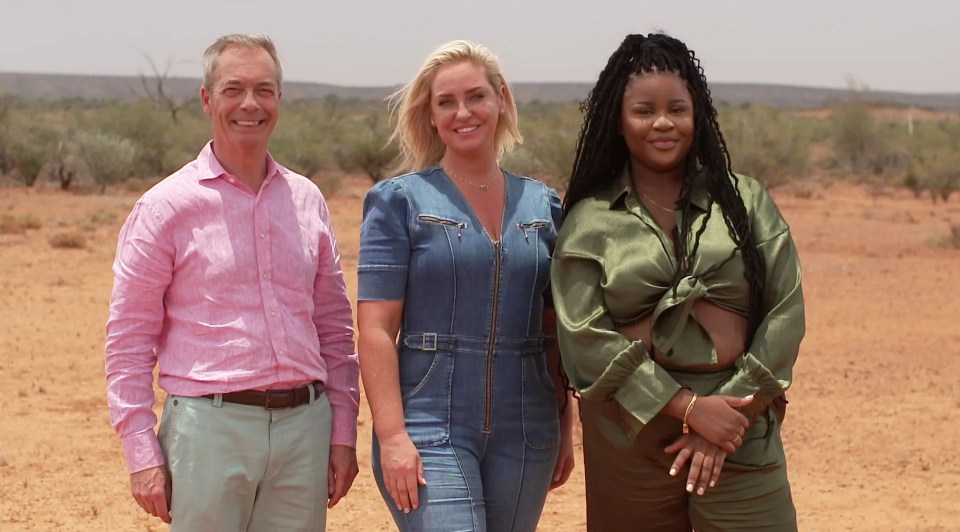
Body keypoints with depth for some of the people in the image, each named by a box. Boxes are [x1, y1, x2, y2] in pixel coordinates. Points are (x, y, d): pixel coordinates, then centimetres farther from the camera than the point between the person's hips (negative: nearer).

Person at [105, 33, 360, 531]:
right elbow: (128, 340, -2)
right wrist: (142, 455, -7)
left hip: (304, 428, 4)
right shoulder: (166, 207, -2)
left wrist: (343, 433, 10)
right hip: (210, 428, -4)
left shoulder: (306, 200, 11)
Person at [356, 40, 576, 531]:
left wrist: (565, 426, 11)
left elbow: (554, 331, 15)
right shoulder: (399, 201, -1)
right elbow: (375, 329, -7)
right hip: (430, 430, -4)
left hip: (524, 432, 4)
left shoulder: (542, 205, 10)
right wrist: (392, 436, -15)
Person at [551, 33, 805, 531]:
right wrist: (689, 407, -12)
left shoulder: (745, 201, 10)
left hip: (741, 441, 0)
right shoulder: (588, 222, 5)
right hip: (628, 438, 0)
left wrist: (734, 410, -9)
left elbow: (785, 312, 3)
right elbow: (585, 338, -5)